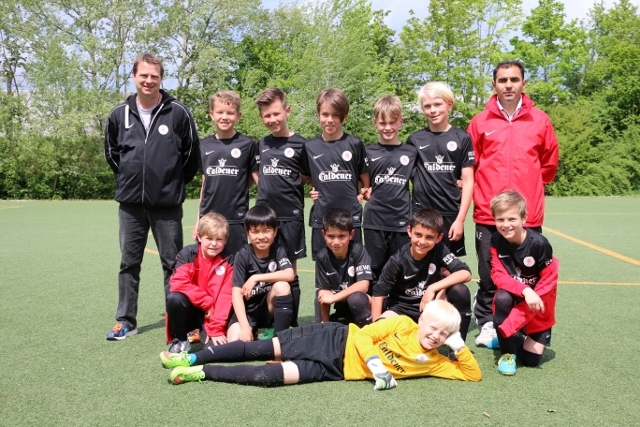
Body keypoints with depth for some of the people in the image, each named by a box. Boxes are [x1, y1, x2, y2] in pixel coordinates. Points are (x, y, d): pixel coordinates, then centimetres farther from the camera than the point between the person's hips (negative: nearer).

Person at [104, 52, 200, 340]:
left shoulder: (178, 113, -5)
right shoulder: (119, 114, 3)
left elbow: (192, 153, 3)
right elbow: (111, 152, 17)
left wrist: (176, 182, 5)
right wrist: (128, 178, 13)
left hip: (167, 203, -3)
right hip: (130, 202, 3)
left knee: (173, 263, 6)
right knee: (129, 263, 10)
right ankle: (126, 321, 22)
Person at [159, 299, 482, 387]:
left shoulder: (432, 361, 4)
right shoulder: (402, 324, -5)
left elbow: (473, 374, 3)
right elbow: (363, 335, -9)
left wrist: (459, 346, -9)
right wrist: (377, 366, -23)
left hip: (337, 369, 1)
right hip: (337, 340, -1)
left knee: (275, 376, -12)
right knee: (263, 349, -10)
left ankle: (201, 373, -7)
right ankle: (195, 359, 2)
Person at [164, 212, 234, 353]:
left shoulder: (227, 263, -9)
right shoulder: (187, 253, -8)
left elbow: (225, 297, -15)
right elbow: (178, 283, -20)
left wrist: (216, 328, -23)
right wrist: (207, 302, -22)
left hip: (212, 313, -1)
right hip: (189, 309, 1)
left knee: (214, 346, -25)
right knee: (174, 298, -31)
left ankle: (208, 331, 12)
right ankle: (179, 339, -6)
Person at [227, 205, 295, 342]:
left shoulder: (278, 250, -7)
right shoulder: (243, 256, -14)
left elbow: (290, 275, -24)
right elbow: (236, 292, -19)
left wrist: (256, 278, -27)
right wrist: (245, 327, -29)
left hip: (269, 310, 3)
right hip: (247, 310, -3)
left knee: (282, 286, -27)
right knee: (235, 341, -30)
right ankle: (256, 331, 2)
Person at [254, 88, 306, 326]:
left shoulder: (299, 144, -4)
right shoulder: (262, 144, 10)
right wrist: (266, 189, 8)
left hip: (290, 216, -4)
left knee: (289, 271, 4)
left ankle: (291, 324, 15)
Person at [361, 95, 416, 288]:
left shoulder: (411, 152, 4)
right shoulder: (369, 152, 4)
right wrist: (365, 193, -7)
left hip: (402, 221, 0)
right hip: (374, 221, 0)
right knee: (374, 272, 7)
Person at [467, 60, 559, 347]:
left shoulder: (540, 121, 5)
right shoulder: (480, 122, 2)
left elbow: (549, 164, 15)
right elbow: (470, 165, 10)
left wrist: (528, 186, 14)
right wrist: (487, 189, 9)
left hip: (528, 214, 1)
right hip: (488, 213, 0)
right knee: (488, 273, 6)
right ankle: (487, 324, 21)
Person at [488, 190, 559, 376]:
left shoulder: (539, 243, -25)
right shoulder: (496, 241, -16)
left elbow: (548, 281, -21)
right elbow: (499, 276, -18)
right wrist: (524, 290, -37)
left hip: (537, 306, -1)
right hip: (513, 296, 1)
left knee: (530, 360, -3)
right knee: (502, 298, -36)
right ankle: (507, 351, -13)